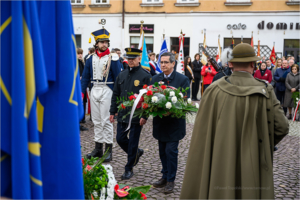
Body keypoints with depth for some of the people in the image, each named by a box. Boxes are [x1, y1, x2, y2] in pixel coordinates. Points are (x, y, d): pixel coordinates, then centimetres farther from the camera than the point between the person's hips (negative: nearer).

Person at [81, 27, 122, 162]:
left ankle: (108, 150, 6)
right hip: (94, 90, 5)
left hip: (107, 90, -5)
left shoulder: (113, 58, -4)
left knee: (106, 121, -3)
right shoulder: (91, 59, 9)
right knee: (96, 121, 10)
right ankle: (98, 149, 21)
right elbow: (85, 77, 12)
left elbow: (117, 78, -5)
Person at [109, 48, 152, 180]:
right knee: (120, 139, 10)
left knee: (133, 143, 4)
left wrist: (145, 115, -15)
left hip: (136, 116, -5)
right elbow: (116, 95, 13)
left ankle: (129, 169, 19)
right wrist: (113, 111, 9)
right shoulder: (122, 75, 9)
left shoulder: (145, 76, -8)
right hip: (122, 114, 6)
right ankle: (137, 153, 37)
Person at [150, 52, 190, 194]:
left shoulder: (183, 80, -7)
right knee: (163, 151, 14)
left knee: (171, 151, -3)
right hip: (160, 122, 5)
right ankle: (165, 177, 29)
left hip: (174, 122, -4)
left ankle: (170, 181, 13)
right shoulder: (155, 79, 7)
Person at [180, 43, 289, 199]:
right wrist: (264, 143, 13)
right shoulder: (265, 91, -5)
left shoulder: (214, 90, -6)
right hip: (253, 170, 0)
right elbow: (281, 127, -5)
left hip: (221, 166, 0)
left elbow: (202, 132, -5)